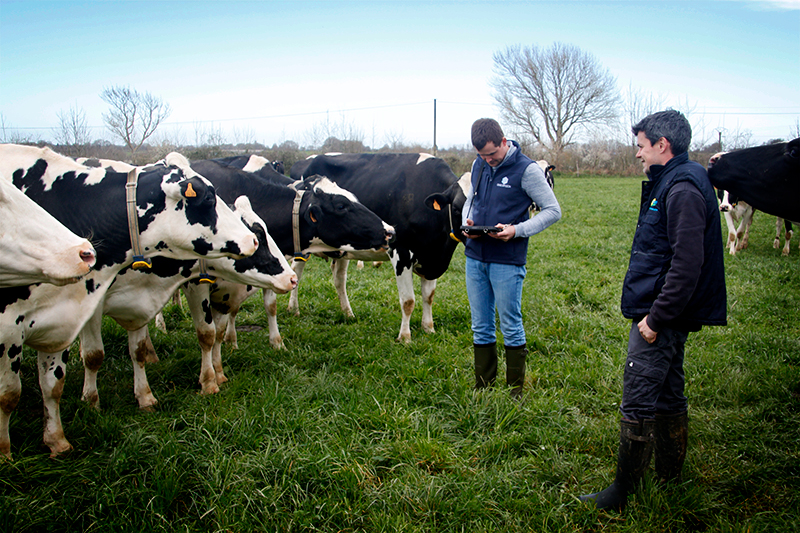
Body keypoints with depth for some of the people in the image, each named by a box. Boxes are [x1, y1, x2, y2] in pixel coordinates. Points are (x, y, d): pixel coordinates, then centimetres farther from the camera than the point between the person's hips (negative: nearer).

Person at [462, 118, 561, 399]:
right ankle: (483, 387, 24)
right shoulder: (479, 165, 7)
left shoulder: (526, 169, -10)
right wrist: (467, 223, -1)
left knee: (511, 327, 5)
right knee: (481, 327, 12)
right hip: (475, 258, 6)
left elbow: (553, 210, -7)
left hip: (507, 261, -5)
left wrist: (517, 231, -19)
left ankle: (516, 390, 18)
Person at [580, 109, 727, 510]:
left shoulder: (683, 189, -19)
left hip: (660, 316, -11)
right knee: (668, 394, 20)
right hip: (666, 315, 11)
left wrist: (656, 318, -23)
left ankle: (621, 493, 6)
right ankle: (670, 476, 35)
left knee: (637, 402, -4)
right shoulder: (672, 183, 14)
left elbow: (687, 264, -26)